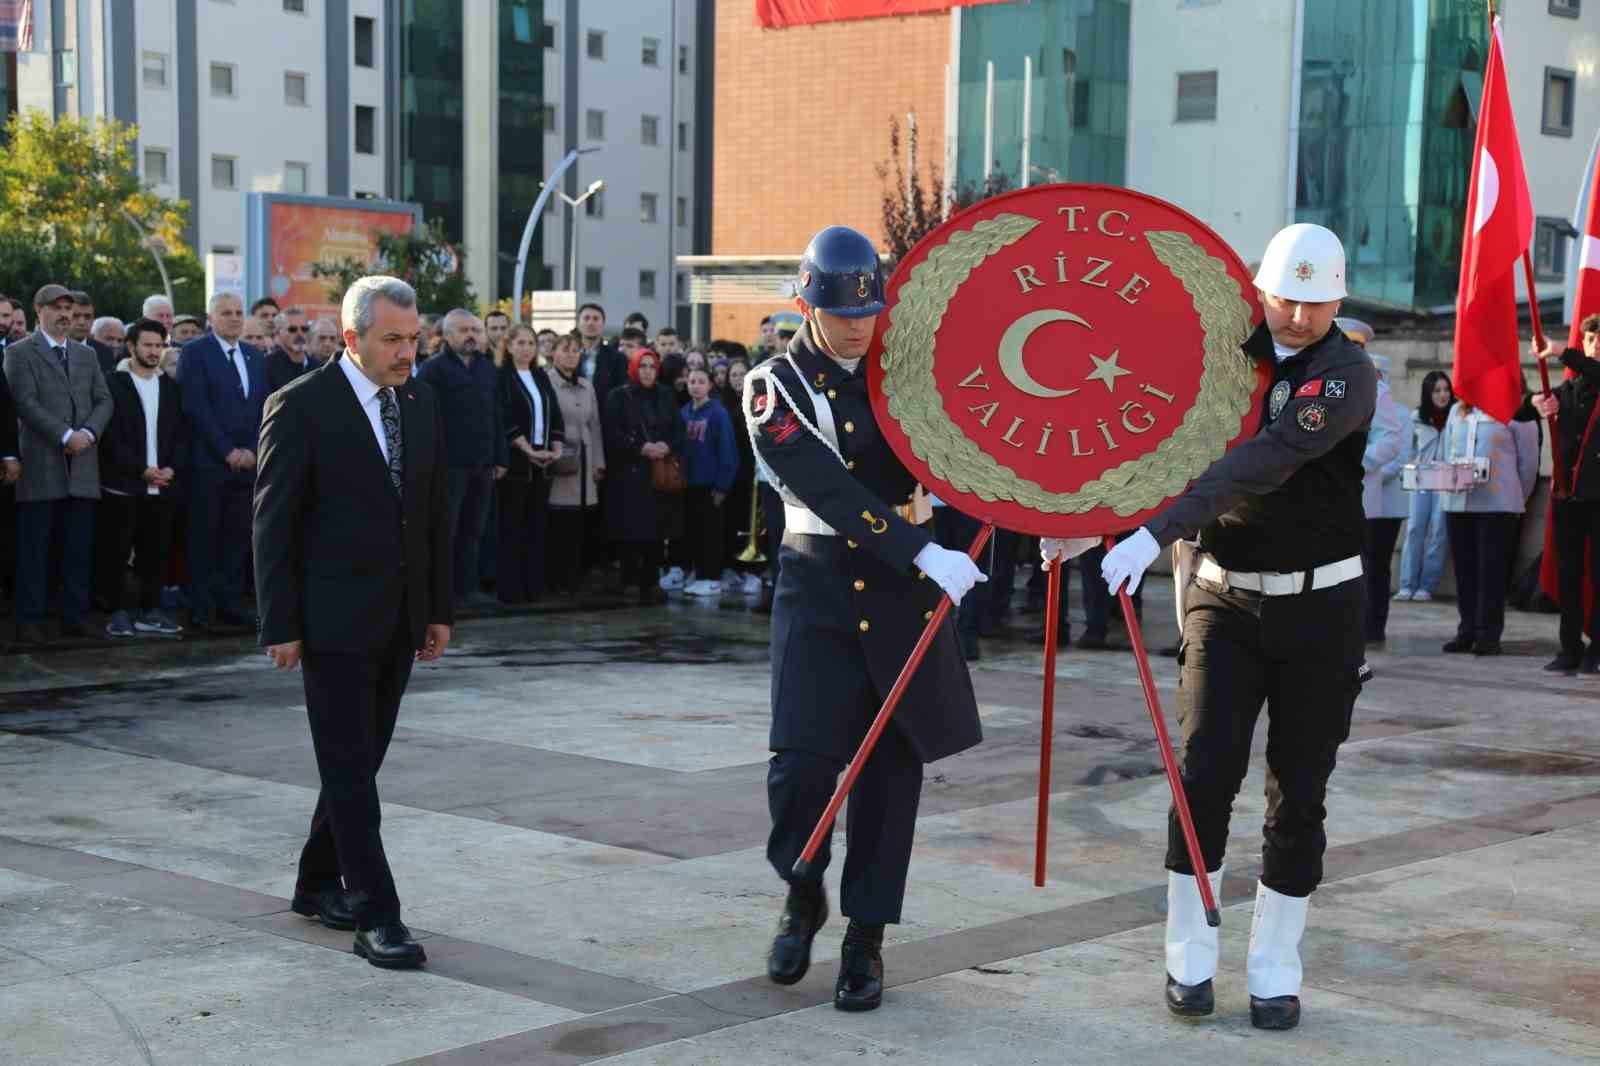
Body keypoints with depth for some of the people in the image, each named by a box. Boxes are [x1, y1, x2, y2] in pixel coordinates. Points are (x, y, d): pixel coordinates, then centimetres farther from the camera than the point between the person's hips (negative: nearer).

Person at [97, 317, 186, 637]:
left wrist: (171, 468, -5)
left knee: (156, 551, 5)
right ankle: (118, 612, 5)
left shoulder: (171, 388, 13)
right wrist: (141, 470, -14)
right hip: (122, 485, -4)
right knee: (116, 552, -1)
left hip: (163, 485, 4)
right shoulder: (113, 385, -1)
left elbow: (181, 434, 11)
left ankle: (151, 611, 11)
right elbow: (111, 436, -8)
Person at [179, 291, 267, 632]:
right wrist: (228, 451, -12)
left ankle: (231, 603, 10)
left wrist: (252, 450, -2)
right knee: (204, 538, 0)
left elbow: (263, 408, 13)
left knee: (238, 537, 5)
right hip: (208, 462, -5)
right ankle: (202, 608, 4)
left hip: (247, 462, 5)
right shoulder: (195, 352, -2)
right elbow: (196, 406, -10)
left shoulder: (254, 357, 16)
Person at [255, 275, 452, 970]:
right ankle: (375, 916, -4)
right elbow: (274, 522, -9)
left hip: (400, 619, 6)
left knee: (362, 759, 14)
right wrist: (280, 626, -11)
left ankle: (319, 884, 28)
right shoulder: (301, 407, -10)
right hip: (335, 619, -6)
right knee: (350, 768, -5)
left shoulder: (419, 403, 9)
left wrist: (439, 609, 12)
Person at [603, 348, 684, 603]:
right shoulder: (618, 397, 2)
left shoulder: (665, 397, 15)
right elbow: (611, 432, -8)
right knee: (631, 530, -7)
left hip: (660, 474, 4)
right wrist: (640, 447, -17)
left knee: (655, 530, 0)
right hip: (628, 473, -4)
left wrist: (667, 446, -11)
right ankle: (630, 583, 0)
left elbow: (679, 429, 10)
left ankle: (651, 582, 6)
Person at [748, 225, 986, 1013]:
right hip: (819, 587, -3)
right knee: (801, 762, -11)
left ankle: (866, 939, 16)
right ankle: (802, 898, 19)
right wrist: (924, 554, -27)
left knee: (892, 765, 3)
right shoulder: (776, 390, -5)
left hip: (905, 589, 3)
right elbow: (831, 492, -18)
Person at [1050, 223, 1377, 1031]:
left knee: (1298, 796, 4)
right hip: (1225, 598, 2)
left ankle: (1275, 971, 16)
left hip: (1319, 608, -2)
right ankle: (1189, 957, 8)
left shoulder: (1347, 375, -13)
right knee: (1205, 775, -7)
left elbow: (1269, 458, -27)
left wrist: (1157, 533, -36)